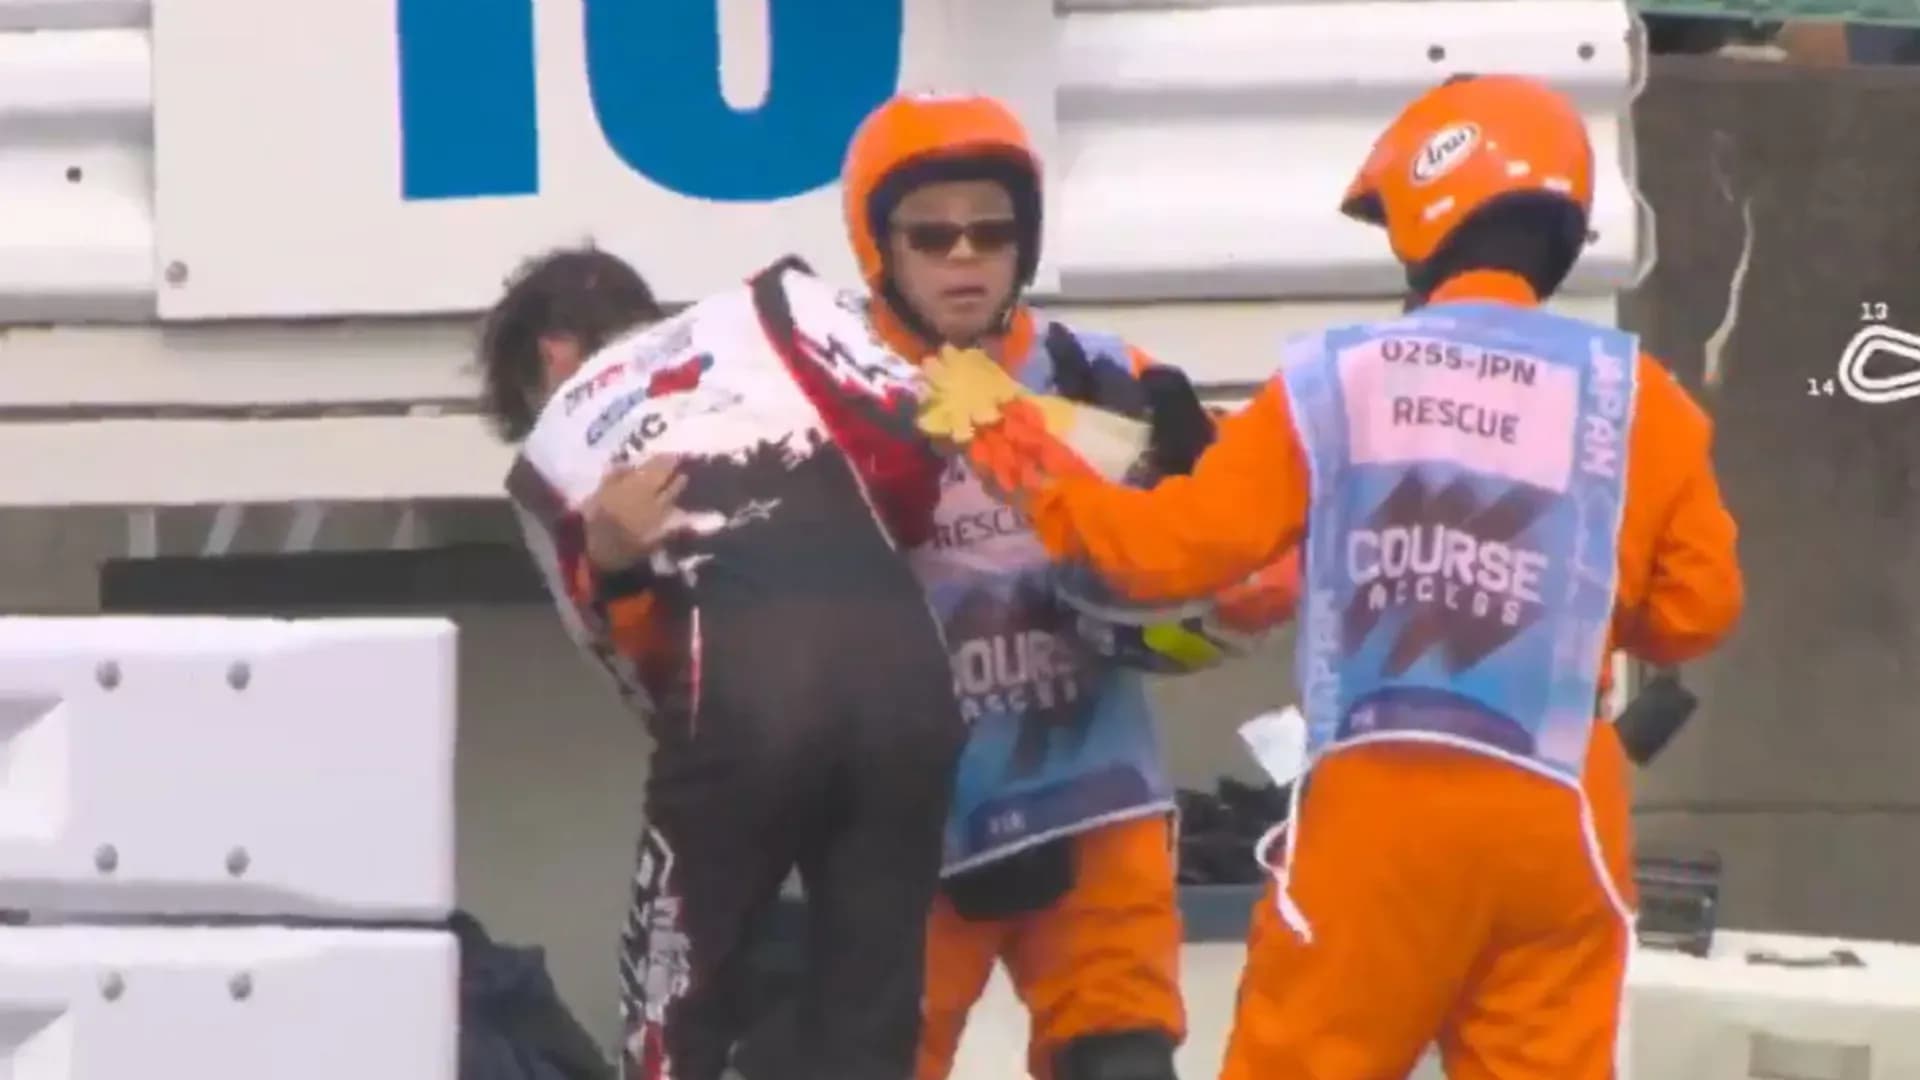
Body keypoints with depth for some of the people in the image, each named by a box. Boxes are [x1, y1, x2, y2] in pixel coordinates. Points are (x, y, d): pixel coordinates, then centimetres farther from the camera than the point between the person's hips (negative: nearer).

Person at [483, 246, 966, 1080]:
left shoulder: (552, 446, 25)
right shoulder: (772, 306, 24)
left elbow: (639, 661, 15)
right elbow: (904, 428, 10)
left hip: (737, 681, -1)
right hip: (898, 656, 1)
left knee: (677, 1008, 15)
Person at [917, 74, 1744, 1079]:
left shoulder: (1333, 378, 3)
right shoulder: (1629, 395, 2)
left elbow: (1171, 545, 4)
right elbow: (1699, 606, 4)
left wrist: (1008, 439, 16)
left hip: (1377, 802, 0)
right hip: (1552, 812, 0)